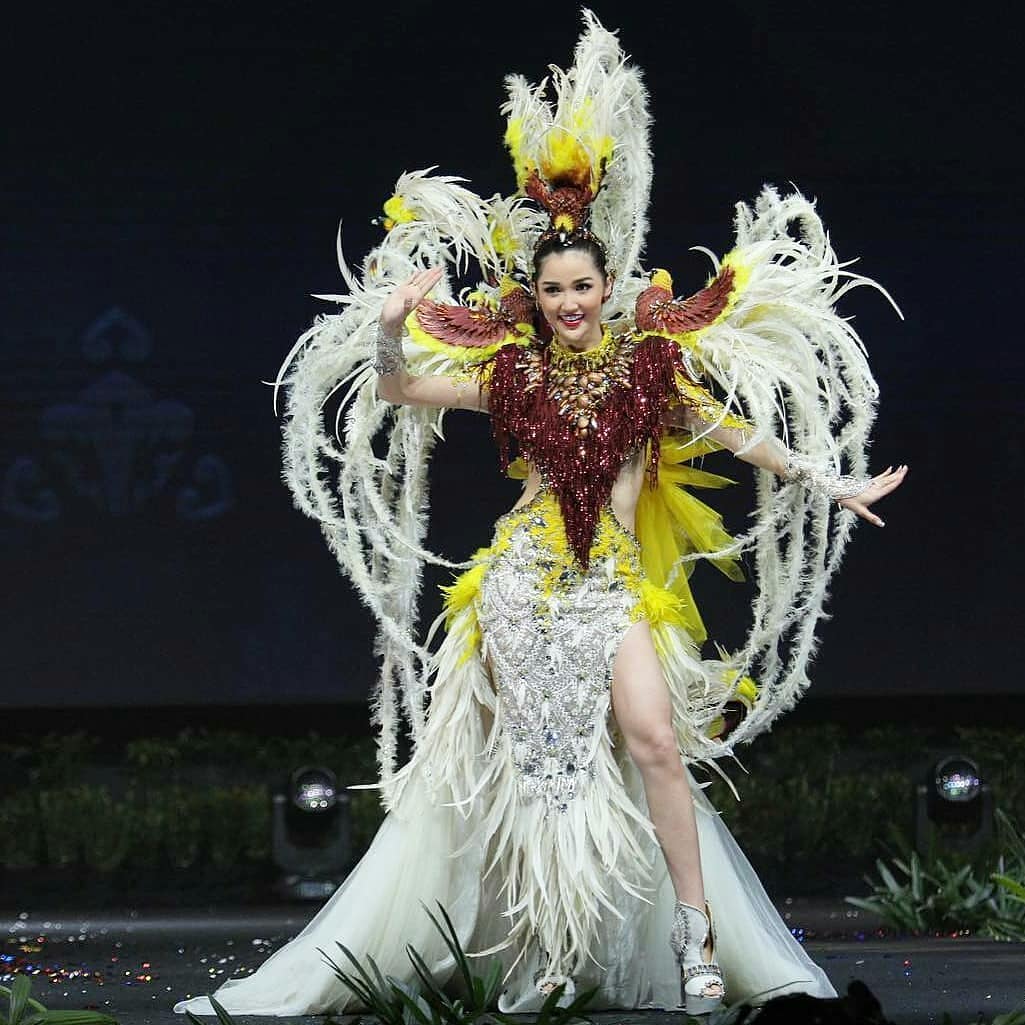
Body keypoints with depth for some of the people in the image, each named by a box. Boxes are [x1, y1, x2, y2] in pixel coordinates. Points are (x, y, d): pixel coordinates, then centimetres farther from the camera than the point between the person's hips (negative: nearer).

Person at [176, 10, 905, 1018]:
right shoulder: (509, 372, 4)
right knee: (542, 758, 0)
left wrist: (831, 485, 10)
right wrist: (390, 326, -14)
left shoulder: (650, 361, 3)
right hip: (525, 581, 0)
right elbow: (396, 392, 5)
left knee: (653, 737, -18)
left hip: (618, 581, 0)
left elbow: (738, 434, 9)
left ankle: (699, 936, -13)